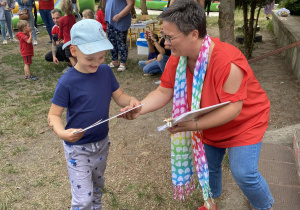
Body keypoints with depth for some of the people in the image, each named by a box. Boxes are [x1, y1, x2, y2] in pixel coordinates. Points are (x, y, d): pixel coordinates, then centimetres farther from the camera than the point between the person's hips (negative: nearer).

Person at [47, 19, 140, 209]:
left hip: (102, 143, 5)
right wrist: (62, 132, -36)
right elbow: (54, 115, -16)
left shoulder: (106, 71, -9)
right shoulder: (67, 82, -23)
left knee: (98, 186, 27)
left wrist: (131, 100, -23)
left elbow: (119, 97, -1)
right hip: (78, 148, -5)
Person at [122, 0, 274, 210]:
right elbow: (163, 92, -10)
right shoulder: (177, 59, -17)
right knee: (208, 165, 17)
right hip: (209, 123, 6)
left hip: (244, 121, -6)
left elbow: (233, 108, -35)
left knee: (244, 173, -7)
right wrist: (139, 108, -27)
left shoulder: (227, 62, -38)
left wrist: (194, 125, -42)